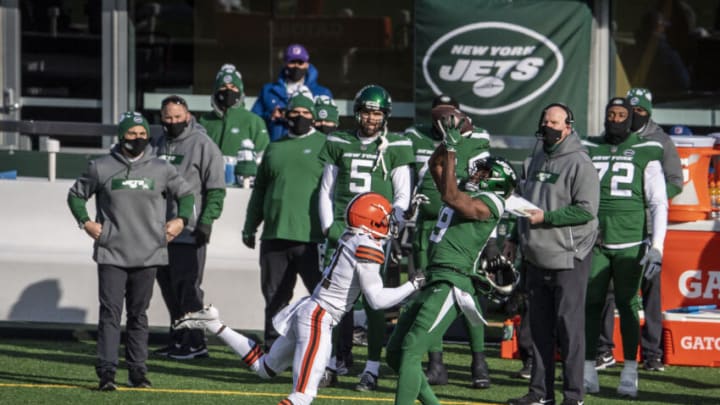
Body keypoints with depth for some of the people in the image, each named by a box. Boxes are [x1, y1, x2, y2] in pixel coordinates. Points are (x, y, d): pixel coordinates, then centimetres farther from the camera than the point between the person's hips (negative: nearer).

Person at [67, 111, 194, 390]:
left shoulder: (161, 169, 6)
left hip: (147, 254, 2)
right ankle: (106, 371, -10)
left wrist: (181, 220, 3)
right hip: (111, 254, -2)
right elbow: (76, 194, 13)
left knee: (138, 314, 9)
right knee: (110, 312, -8)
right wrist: (85, 222, -1)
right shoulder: (101, 168, 2)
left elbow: (185, 194, 18)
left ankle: (137, 370, 14)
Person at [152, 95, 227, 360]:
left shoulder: (203, 145, -5)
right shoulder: (158, 145, 15)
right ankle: (178, 340, 17)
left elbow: (216, 189, -8)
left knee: (187, 288, -8)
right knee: (169, 287, 10)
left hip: (189, 232, -7)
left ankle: (194, 342, -4)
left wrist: (206, 221, -16)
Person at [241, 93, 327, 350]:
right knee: (275, 298, 8)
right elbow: (259, 191, 23)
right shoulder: (275, 148, 18)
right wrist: (250, 226, 19)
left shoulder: (324, 146, 3)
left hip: (312, 237, -5)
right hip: (275, 235, 5)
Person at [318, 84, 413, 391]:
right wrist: (329, 227, 2)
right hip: (341, 231, 2)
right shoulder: (340, 144, 11)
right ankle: (330, 363, 9)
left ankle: (372, 369, 0)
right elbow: (326, 190, 14)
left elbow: (402, 197, 4)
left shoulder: (395, 149, 3)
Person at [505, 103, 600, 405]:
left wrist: (545, 217, -18)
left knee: (569, 326, -8)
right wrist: (514, 238, 20)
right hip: (536, 258, 8)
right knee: (540, 326, 11)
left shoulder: (579, 164, -10)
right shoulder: (534, 162, 16)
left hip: (568, 258, -8)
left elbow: (586, 210, -18)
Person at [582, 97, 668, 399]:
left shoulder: (645, 154, 3)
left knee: (627, 306, -2)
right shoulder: (588, 151, 11)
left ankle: (630, 373, 3)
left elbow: (659, 204, 1)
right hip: (594, 242, 2)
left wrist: (657, 246, -7)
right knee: (591, 305, 0)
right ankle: (588, 373, 4)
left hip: (630, 243, -2)